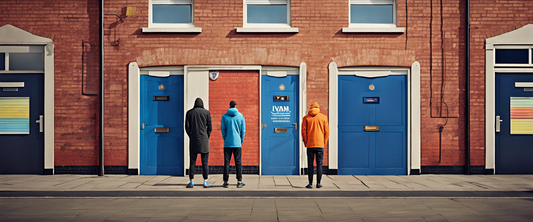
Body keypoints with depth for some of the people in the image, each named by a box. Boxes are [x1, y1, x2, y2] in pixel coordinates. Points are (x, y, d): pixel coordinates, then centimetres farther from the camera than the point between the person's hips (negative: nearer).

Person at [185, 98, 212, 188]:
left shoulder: (189, 112, 6)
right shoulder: (207, 112, 4)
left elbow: (187, 127, 3)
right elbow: (210, 127, 1)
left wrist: (191, 137, 12)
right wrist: (207, 137, 10)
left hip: (193, 140, 1)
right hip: (204, 140, -1)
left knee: (192, 161, 4)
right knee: (205, 162, 2)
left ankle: (191, 182, 3)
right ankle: (205, 181, 1)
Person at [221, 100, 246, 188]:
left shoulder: (224, 116, 2)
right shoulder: (240, 116, 2)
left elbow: (222, 129, 4)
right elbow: (243, 130, 4)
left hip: (227, 144, 0)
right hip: (237, 143, 0)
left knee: (226, 162, 3)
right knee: (238, 162, 4)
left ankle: (225, 182, 3)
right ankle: (239, 182, 5)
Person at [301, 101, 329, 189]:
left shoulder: (306, 118, 2)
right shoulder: (323, 117, 3)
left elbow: (303, 132, 0)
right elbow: (327, 132, 3)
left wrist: (306, 143, 10)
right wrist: (324, 143, 12)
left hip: (310, 145, 0)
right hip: (320, 145, 0)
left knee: (310, 164, 4)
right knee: (319, 164, 6)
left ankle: (310, 183, 3)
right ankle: (318, 183, 5)